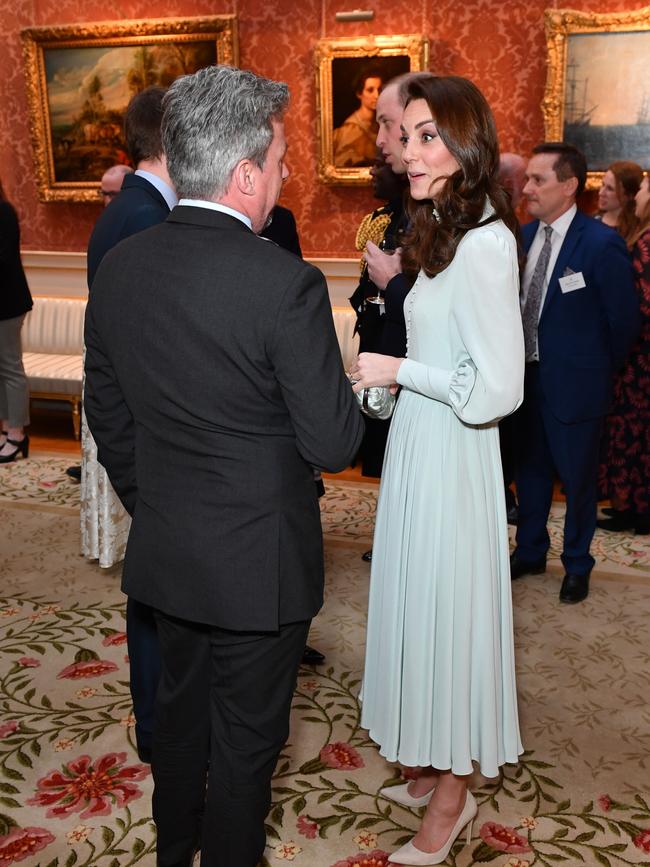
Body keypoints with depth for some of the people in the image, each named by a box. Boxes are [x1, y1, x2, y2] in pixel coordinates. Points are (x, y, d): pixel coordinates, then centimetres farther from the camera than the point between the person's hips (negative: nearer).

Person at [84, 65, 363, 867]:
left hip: (165, 551, 7)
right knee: (246, 738, 15)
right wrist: (357, 393, 2)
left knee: (180, 707, 27)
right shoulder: (285, 283, -24)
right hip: (257, 560, -6)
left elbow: (107, 417, 5)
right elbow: (333, 444, -19)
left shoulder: (119, 266, -4)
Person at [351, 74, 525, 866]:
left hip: (449, 459, -9)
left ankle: (451, 800, 26)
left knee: (444, 612, 4)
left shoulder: (483, 243, -20)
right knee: (424, 610, 18)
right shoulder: (446, 233, 10)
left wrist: (397, 370, -15)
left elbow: (498, 388, -22)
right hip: (419, 450, 9)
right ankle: (438, 771, 38)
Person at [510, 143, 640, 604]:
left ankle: (577, 564, 30)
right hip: (529, 376, 6)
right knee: (531, 470, 18)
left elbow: (625, 319, -9)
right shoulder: (526, 234, 1)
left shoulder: (601, 243, -17)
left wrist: (601, 370, 0)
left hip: (574, 383, -6)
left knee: (578, 477, 10)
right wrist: (521, 360, 6)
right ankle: (530, 552, 37)